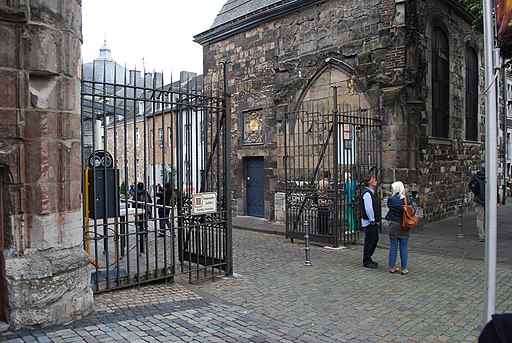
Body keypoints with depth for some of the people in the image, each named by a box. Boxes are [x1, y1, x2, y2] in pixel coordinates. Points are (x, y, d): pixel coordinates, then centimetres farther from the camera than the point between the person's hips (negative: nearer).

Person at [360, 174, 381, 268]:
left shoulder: (372, 192, 15)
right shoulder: (367, 193, -19)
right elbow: (368, 209, -24)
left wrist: (375, 220, 17)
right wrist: (372, 220, -19)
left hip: (373, 222, 11)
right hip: (369, 222, -11)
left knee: (375, 239, 18)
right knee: (369, 241, -3)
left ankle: (368, 259, 29)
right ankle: (366, 262, 7)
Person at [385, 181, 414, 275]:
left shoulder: (390, 199, -11)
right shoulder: (407, 199, -7)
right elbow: (413, 211, -4)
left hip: (393, 226, 0)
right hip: (405, 226, 0)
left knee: (393, 247, 9)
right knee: (404, 248, 7)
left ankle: (392, 267, 16)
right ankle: (404, 269, 12)